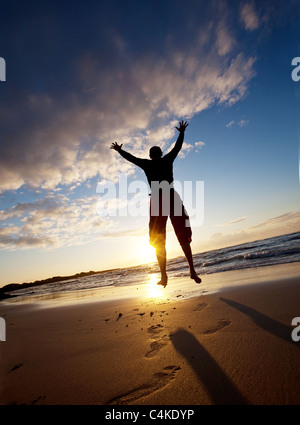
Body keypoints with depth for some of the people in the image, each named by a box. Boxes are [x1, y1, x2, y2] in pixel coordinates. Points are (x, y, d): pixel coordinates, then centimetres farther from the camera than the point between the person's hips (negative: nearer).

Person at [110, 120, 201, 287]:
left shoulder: (147, 164, 13)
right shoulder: (168, 159, 15)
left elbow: (130, 157, 27)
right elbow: (178, 146, 30)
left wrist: (119, 149, 45)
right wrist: (182, 132, 48)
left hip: (157, 199, 0)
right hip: (172, 197, 1)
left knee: (159, 241, 4)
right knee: (183, 236, 3)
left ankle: (164, 276, 0)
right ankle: (192, 269, -5)